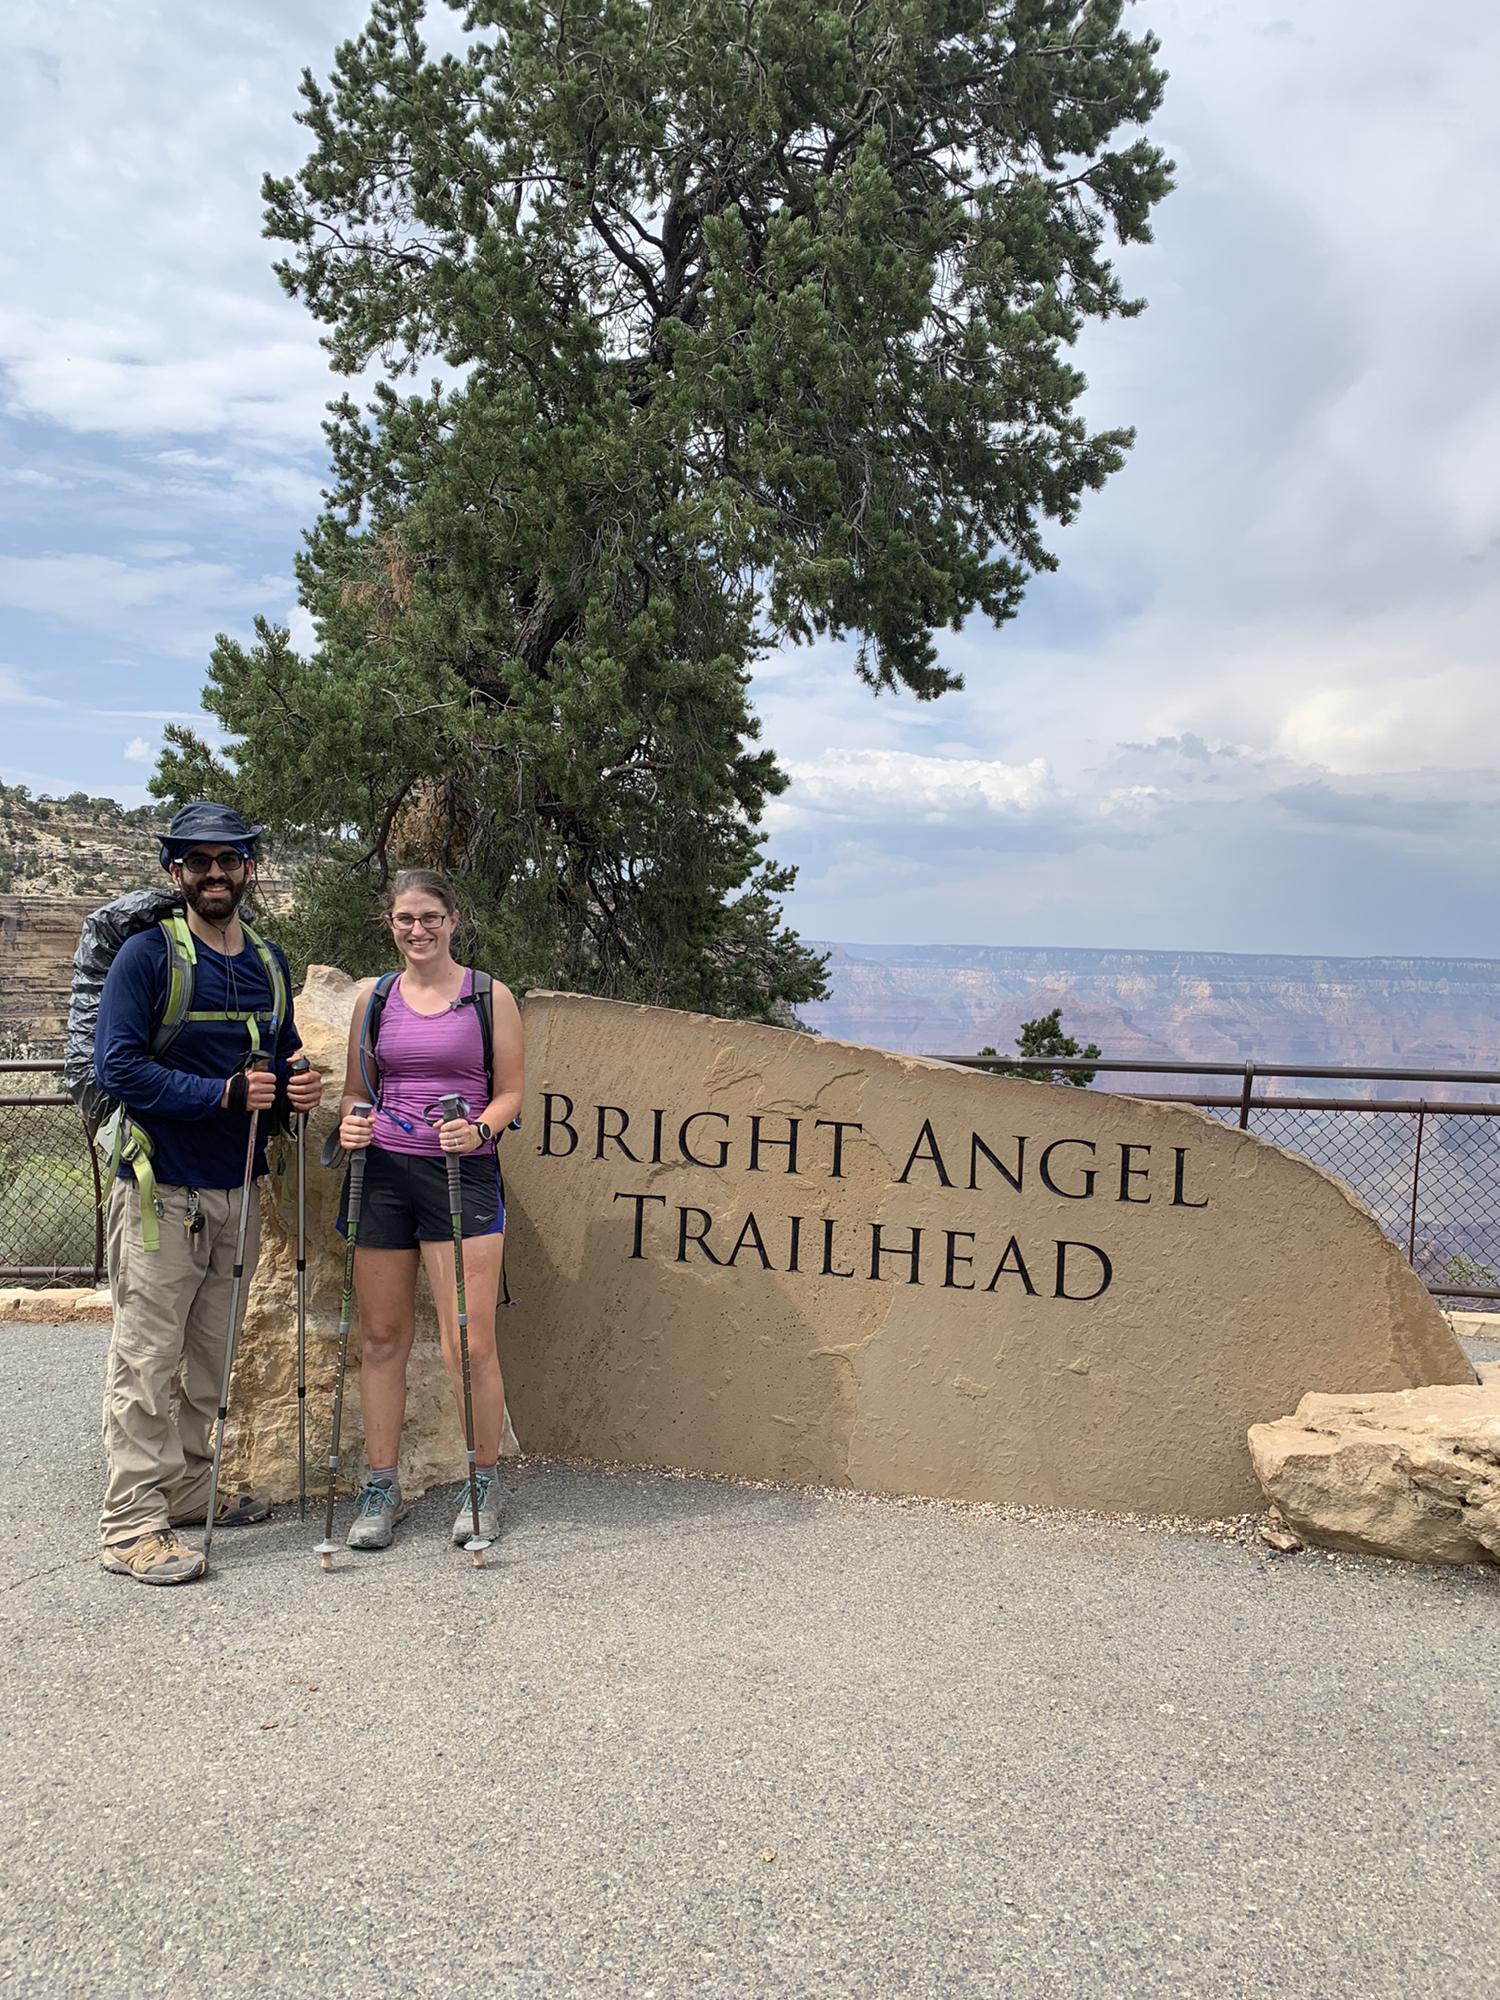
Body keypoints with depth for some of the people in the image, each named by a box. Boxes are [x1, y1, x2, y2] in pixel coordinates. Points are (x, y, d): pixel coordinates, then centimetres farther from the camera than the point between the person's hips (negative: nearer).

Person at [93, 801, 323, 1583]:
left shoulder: (270, 960, 11)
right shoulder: (147, 953, -9)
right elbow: (116, 1066, -16)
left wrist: (298, 1086, -1)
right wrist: (223, 1093, -22)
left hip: (237, 1189, 6)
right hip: (162, 1189, -6)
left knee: (208, 1358, 15)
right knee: (147, 1361, -2)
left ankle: (189, 1490, 28)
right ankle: (131, 1526, 6)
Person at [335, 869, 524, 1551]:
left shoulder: (489, 996, 2)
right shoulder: (373, 997, 11)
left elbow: (510, 1092, 3)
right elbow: (356, 1090, 17)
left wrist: (477, 1129, -16)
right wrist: (350, 1123, -5)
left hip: (463, 1174, -3)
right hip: (382, 1171, 3)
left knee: (469, 1345, -4)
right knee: (382, 1338, 8)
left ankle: (483, 1482, 15)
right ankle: (381, 1487, 22)